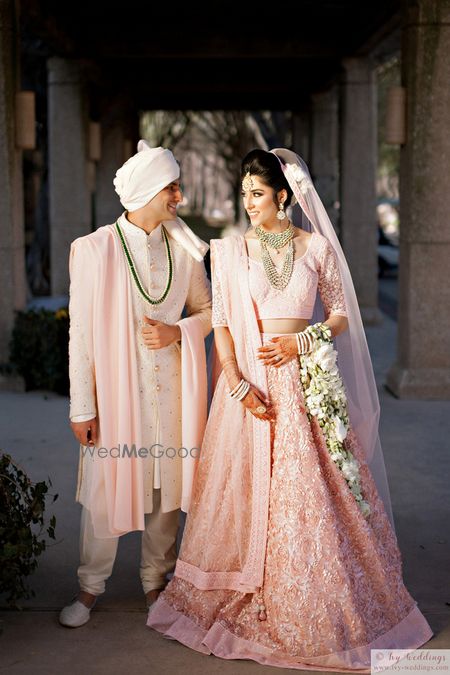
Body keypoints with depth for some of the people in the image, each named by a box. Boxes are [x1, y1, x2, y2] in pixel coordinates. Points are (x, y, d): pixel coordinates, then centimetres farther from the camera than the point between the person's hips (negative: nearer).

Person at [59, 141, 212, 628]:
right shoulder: (94, 249, -6)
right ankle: (90, 587, 22)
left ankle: (156, 581, 28)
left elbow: (207, 310, 14)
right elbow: (80, 331, -6)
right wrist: (82, 407, -8)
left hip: (171, 387, 3)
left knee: (166, 484, 10)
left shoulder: (184, 248, 4)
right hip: (116, 387, -3)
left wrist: (178, 332, -8)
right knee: (105, 488, 4)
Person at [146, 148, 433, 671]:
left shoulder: (317, 246, 4)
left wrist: (303, 340, -10)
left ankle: (313, 607, 14)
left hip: (304, 381, 0)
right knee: (249, 489, 3)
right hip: (250, 380, 0)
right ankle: (249, 599, 17)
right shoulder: (230, 250, 3)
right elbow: (221, 324, -1)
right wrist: (237, 386, -13)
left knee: (310, 493, 0)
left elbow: (341, 314, 8)